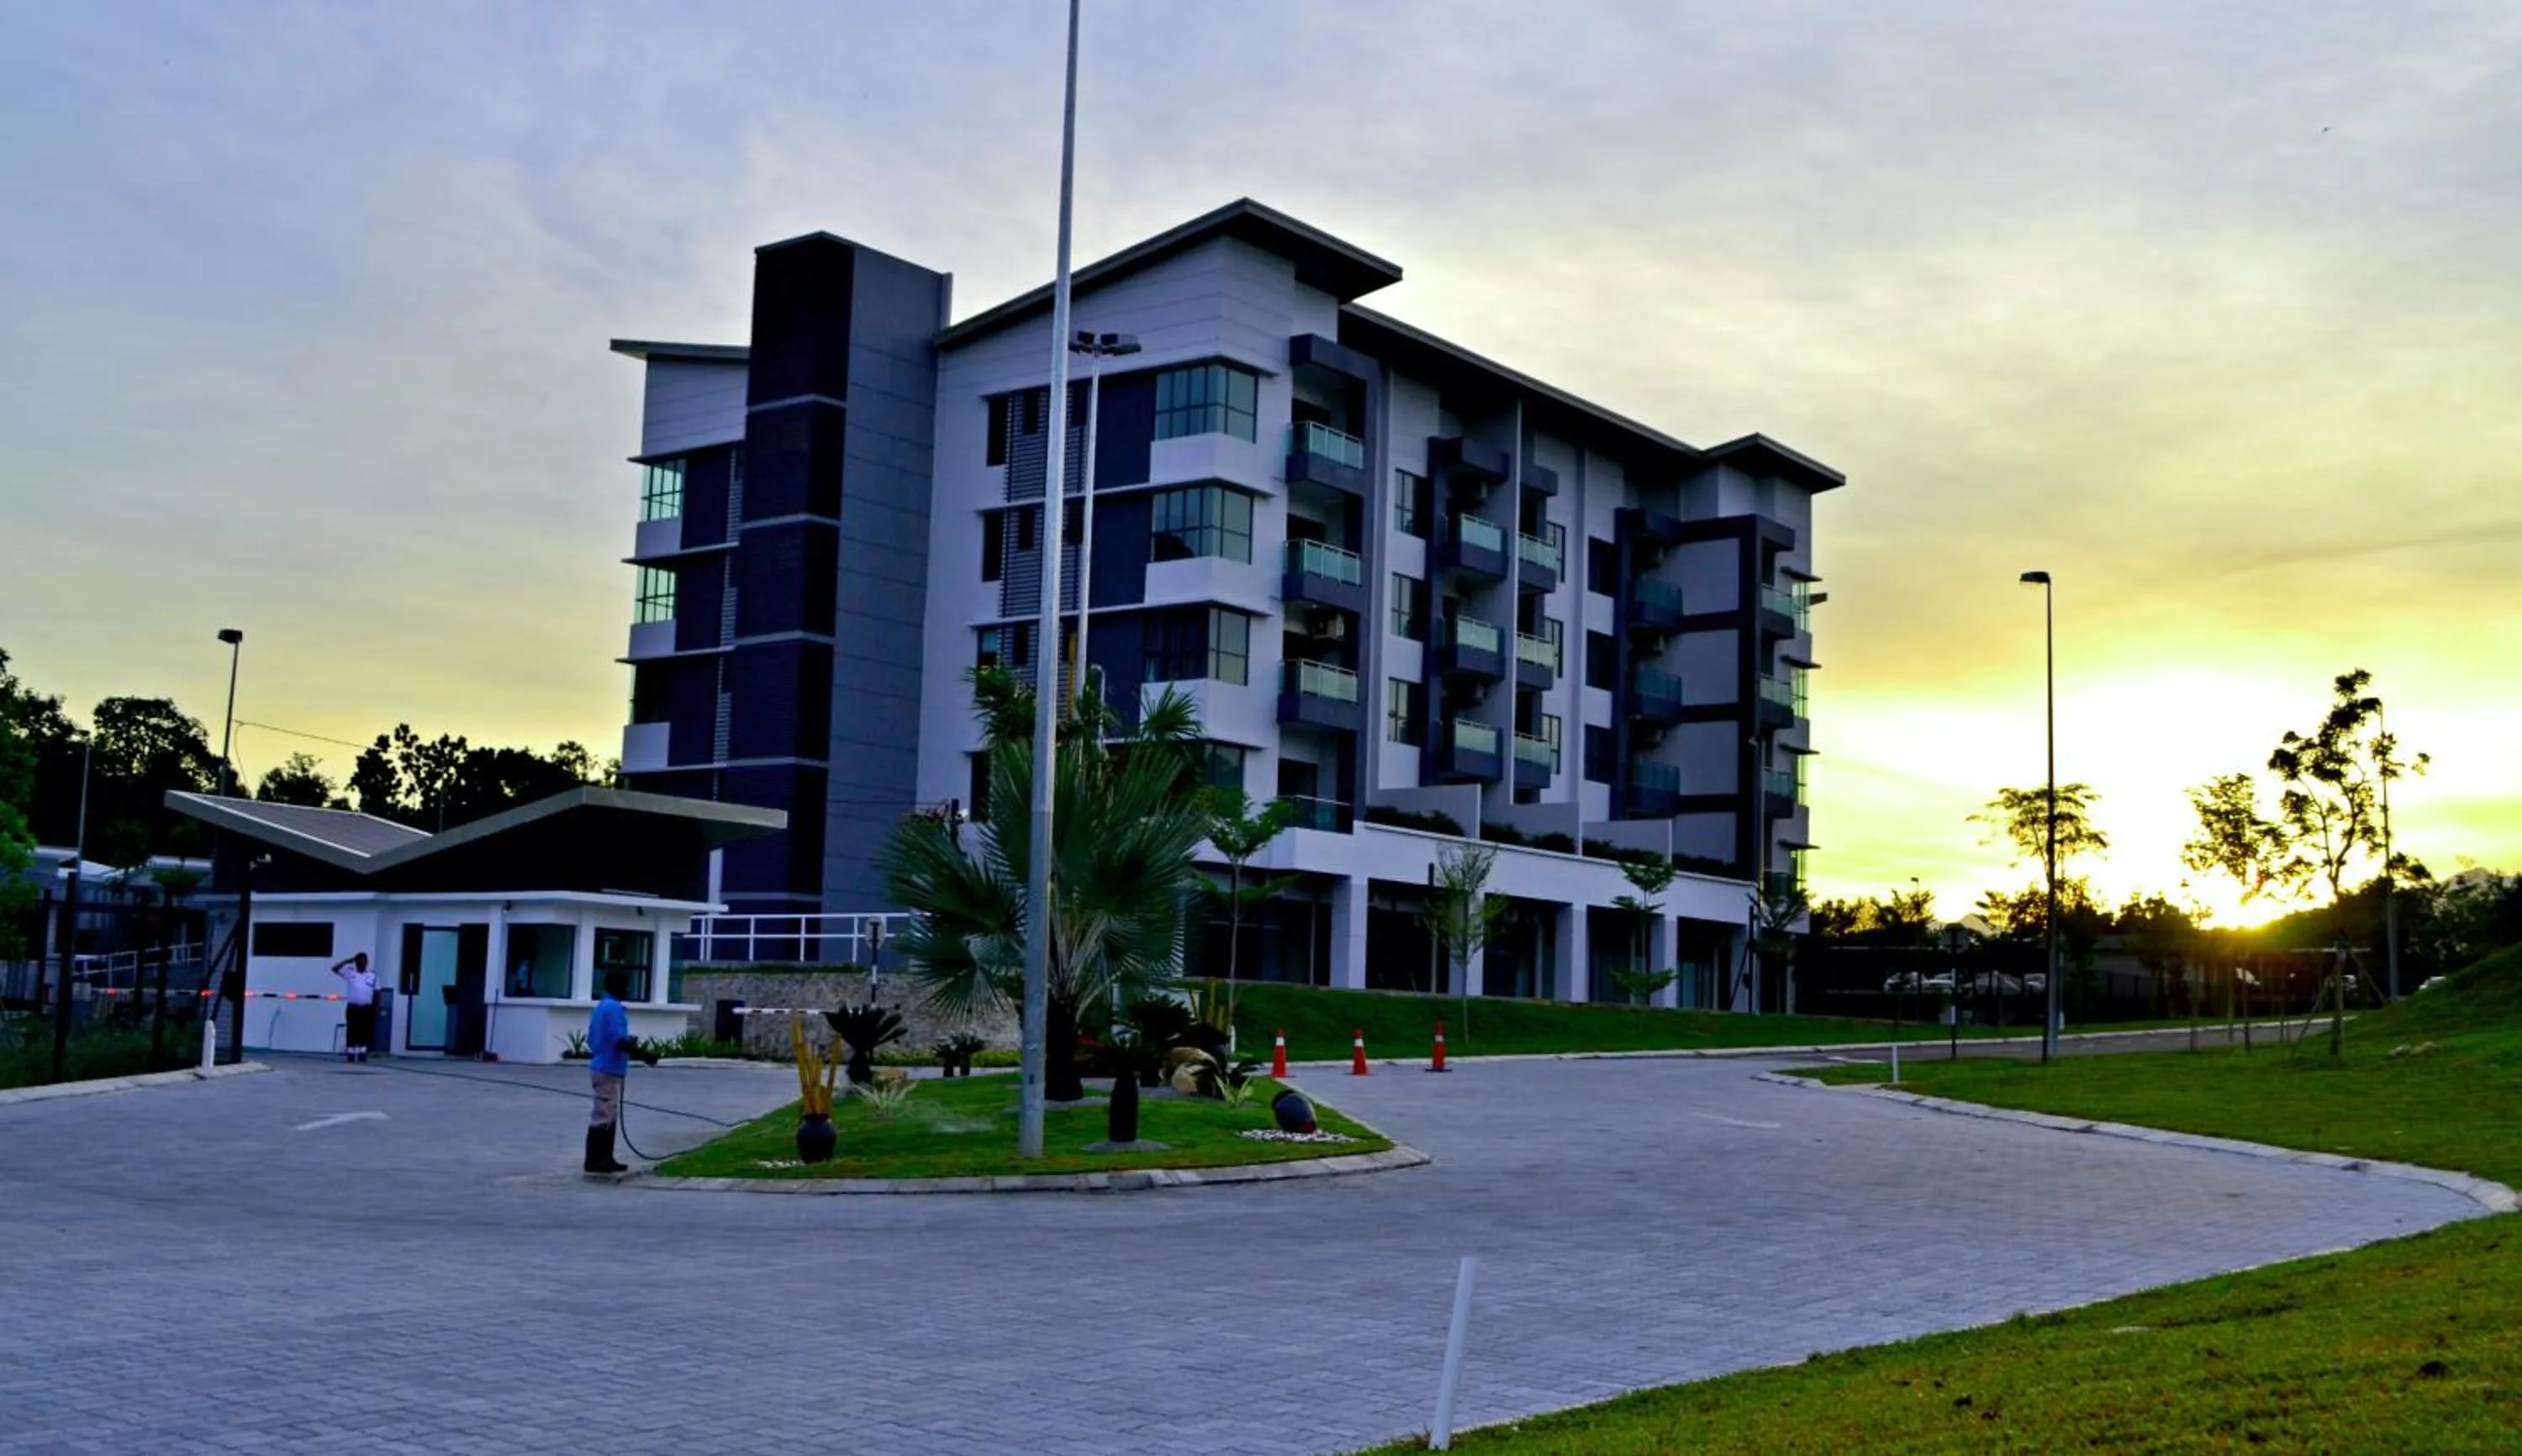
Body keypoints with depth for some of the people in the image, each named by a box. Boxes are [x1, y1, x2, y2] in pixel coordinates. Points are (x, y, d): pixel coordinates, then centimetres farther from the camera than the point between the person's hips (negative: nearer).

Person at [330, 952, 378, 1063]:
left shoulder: (373, 975, 7)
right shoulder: (350, 973, 3)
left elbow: (376, 993, 9)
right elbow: (335, 968, -8)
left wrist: (376, 1009, 3)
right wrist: (349, 961, -10)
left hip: (367, 1009, 1)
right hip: (353, 1008, -1)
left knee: (365, 1033, 3)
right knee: (352, 1032, -3)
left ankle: (362, 1054, 8)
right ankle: (350, 1054, 0)